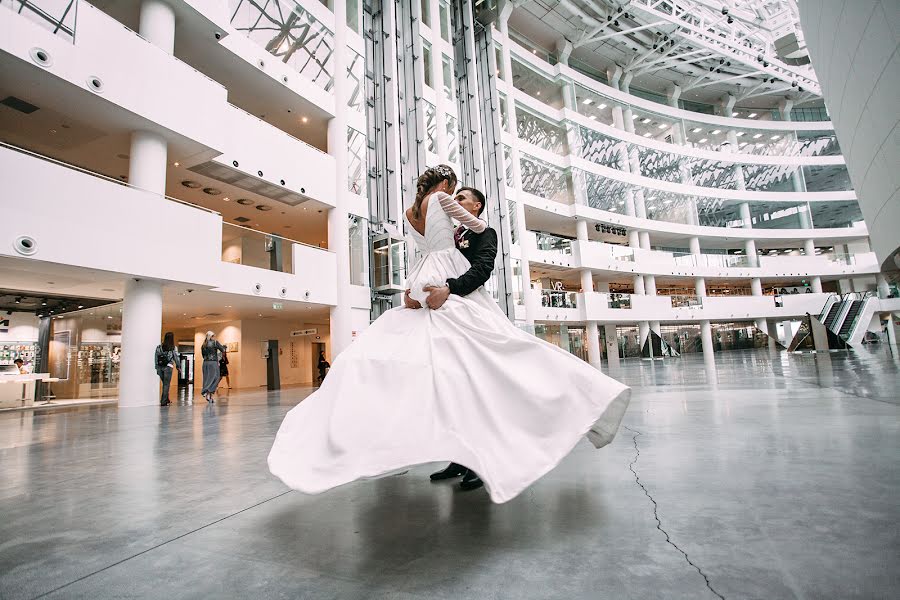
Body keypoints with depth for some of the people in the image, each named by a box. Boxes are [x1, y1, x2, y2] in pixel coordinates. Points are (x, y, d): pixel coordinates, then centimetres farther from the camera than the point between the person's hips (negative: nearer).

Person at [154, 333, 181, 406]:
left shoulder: (159, 347, 4)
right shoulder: (173, 348, -5)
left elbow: (156, 358, 5)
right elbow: (176, 358, -2)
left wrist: (157, 368, 12)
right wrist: (179, 367, 8)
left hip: (160, 367, 4)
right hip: (168, 367, -4)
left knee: (165, 384, 17)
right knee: (166, 384, 2)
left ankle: (166, 400, 24)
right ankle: (163, 402, -1)